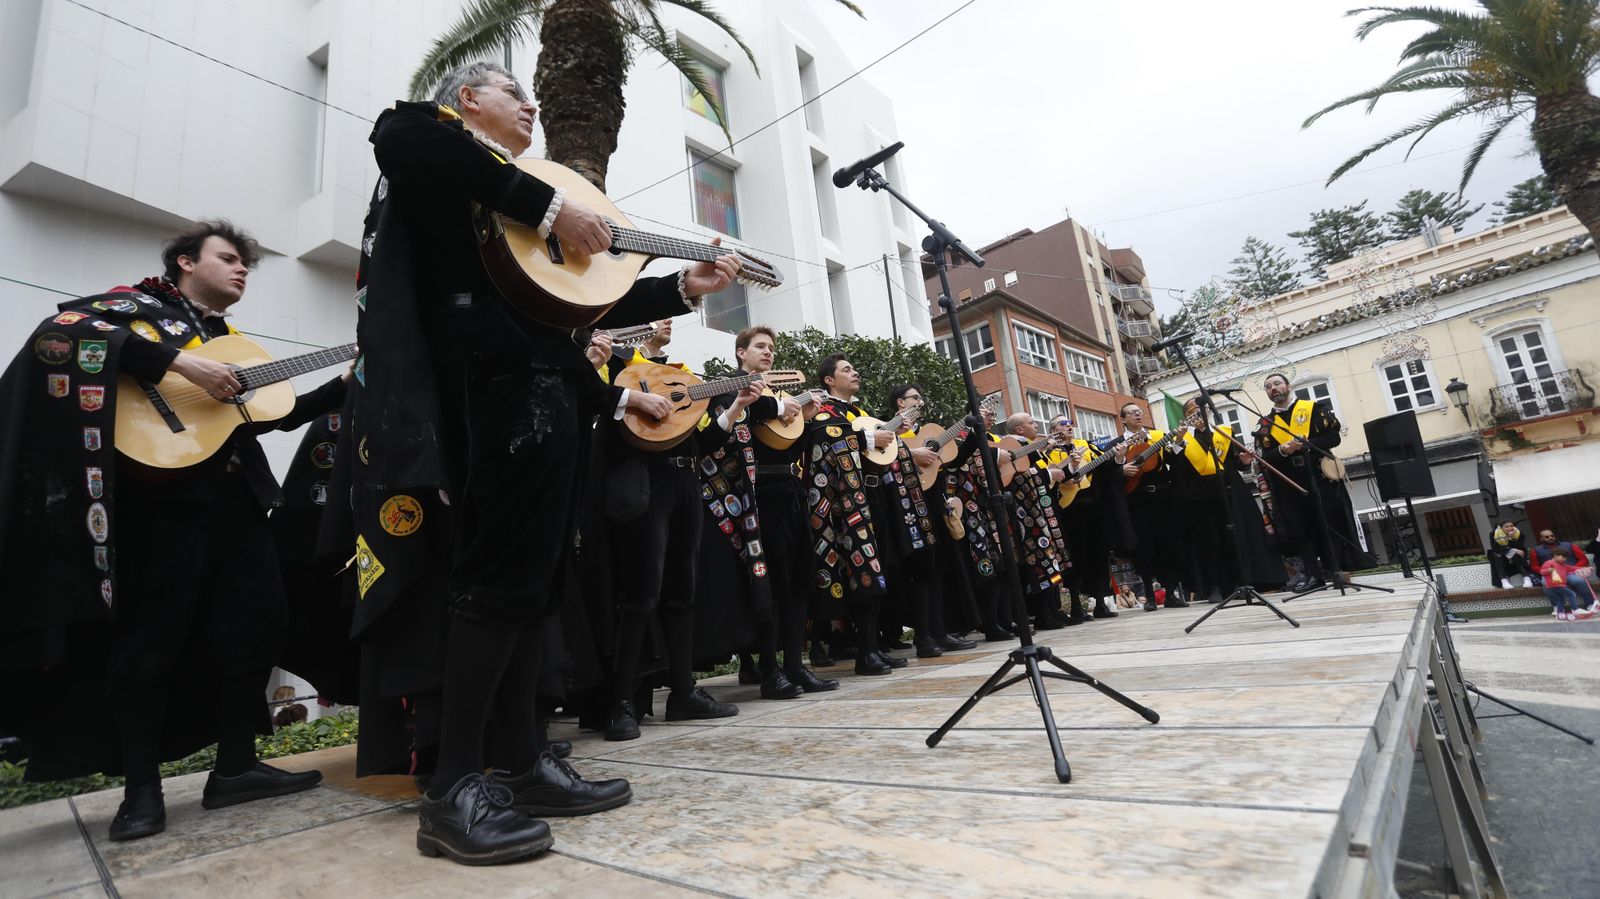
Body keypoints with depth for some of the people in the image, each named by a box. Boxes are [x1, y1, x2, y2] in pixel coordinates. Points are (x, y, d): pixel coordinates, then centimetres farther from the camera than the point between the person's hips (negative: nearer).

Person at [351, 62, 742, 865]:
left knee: (533, 577, 6)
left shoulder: (526, 195, 30)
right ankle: (454, 787, -3)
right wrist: (550, 206, -18)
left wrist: (682, 288, 18)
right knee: (501, 575, -12)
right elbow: (399, 136, -18)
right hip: (503, 389, -9)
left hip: (551, 395, 9)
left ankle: (520, 761, 13)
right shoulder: (441, 141, 9)